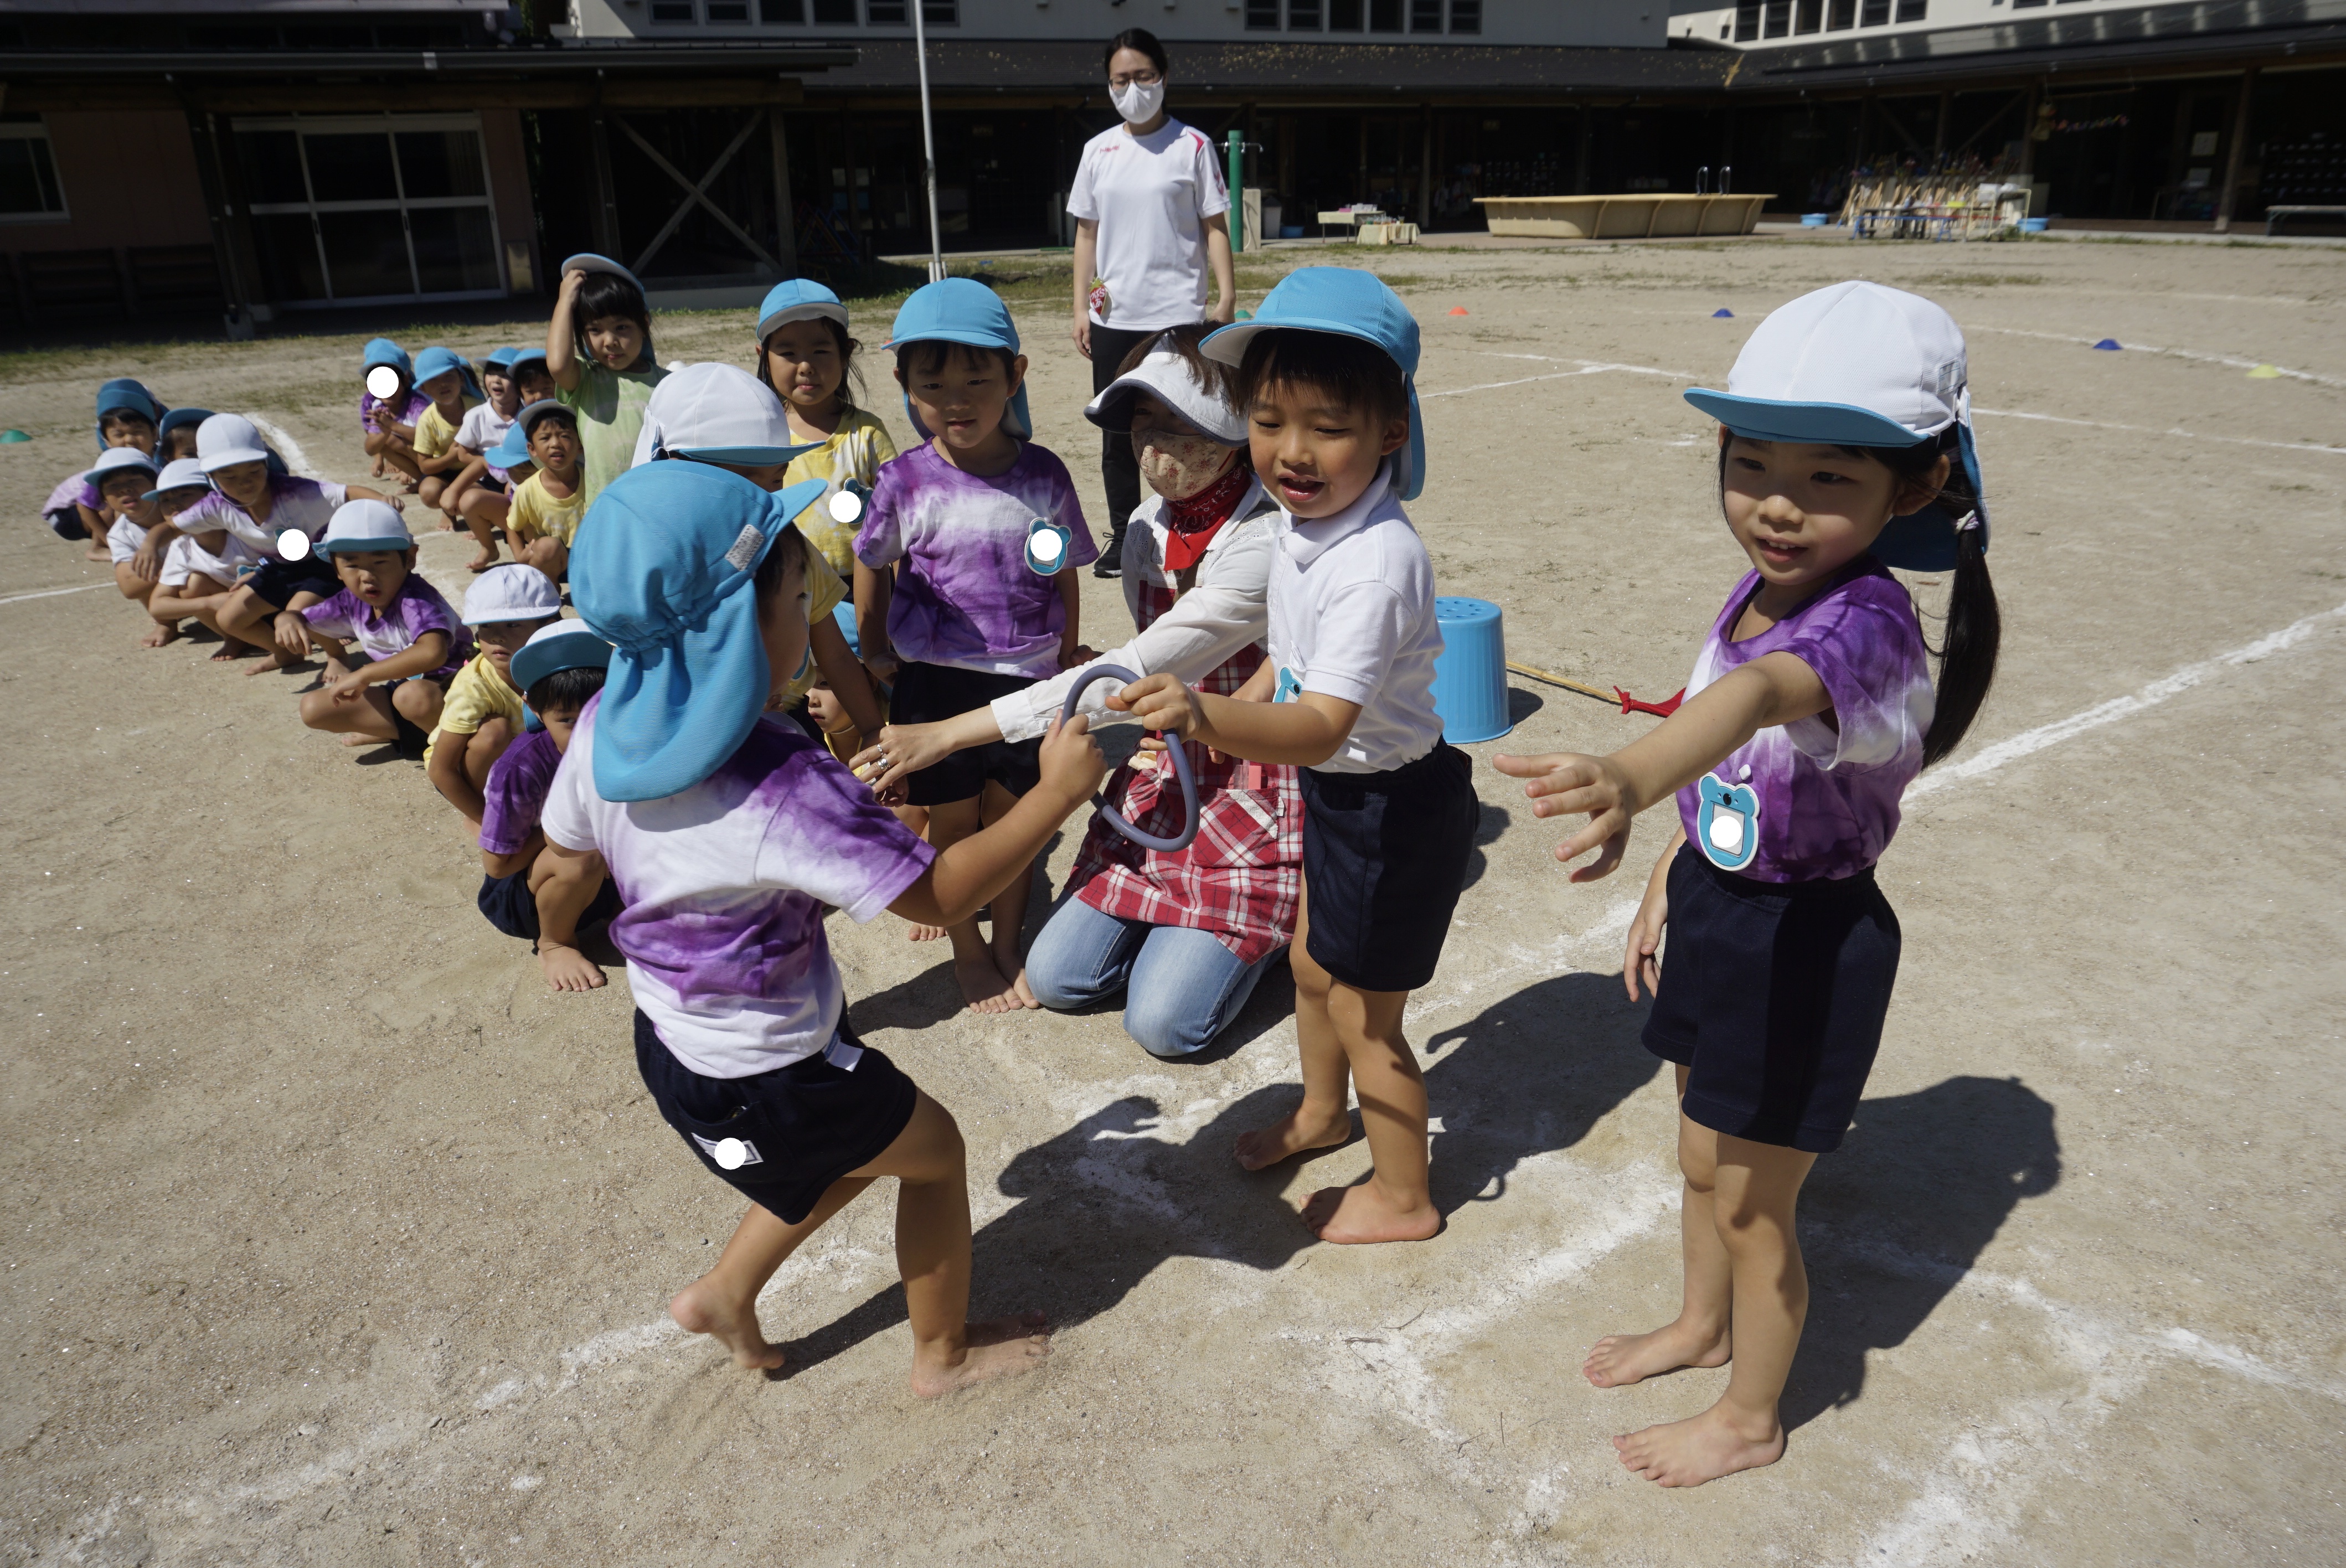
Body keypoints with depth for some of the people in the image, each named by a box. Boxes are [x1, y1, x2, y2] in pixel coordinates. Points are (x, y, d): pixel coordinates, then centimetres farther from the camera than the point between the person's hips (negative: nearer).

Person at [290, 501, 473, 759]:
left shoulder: (415, 599, -25)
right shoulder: (352, 602, -1)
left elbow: (433, 653, -45)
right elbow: (304, 620, 20)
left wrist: (363, 675, -35)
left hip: (447, 689, -8)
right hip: (400, 687, 8)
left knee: (413, 695, -41)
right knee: (313, 708, -2)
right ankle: (406, 731, -2)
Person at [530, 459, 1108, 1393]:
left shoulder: (606, 723, -12)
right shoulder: (783, 793, -36)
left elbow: (567, 868, 4)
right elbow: (940, 894, -29)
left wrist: (557, 942, 25)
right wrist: (1058, 792, -22)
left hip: (673, 1034, 8)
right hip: (761, 1083, -8)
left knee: (851, 1156, 30)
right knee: (934, 1150, 17)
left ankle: (725, 1296, 42)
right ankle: (946, 1352, 37)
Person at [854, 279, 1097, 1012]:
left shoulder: (1043, 476, -5)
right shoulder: (905, 482, -9)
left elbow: (1064, 580, 4)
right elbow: (872, 571, 6)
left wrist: (1066, 670, 8)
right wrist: (874, 654, 13)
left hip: (1025, 680, 1)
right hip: (936, 683, -1)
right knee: (953, 820, 11)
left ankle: (1007, 944, 32)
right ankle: (968, 952, 29)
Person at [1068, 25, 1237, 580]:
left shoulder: (1192, 146, 1)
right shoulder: (1098, 151, 10)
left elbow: (1215, 225, 0)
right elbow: (1086, 232, 12)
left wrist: (1226, 296, -9)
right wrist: (1081, 307, 6)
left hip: (1178, 315, -3)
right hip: (1114, 318, 4)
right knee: (1117, 433, 7)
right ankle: (1123, 537, 19)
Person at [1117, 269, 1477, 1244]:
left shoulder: (1377, 561, -33)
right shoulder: (1300, 517, -5)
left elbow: (1322, 725, -43)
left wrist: (1207, 717, -58)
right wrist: (1240, 704, 18)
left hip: (1395, 805, -9)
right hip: (1338, 788, 9)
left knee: (1364, 1017, 9)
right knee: (1313, 964, 28)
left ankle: (1402, 1199, 33)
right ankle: (1322, 1111, 55)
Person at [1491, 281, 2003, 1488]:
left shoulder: (1865, 625, -30)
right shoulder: (1759, 593, -3)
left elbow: (1759, 698, -53)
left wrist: (1630, 777, -72)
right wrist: (1666, 884, 11)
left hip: (1806, 943, -7)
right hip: (1720, 907, 8)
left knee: (1752, 1206, 12)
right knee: (1704, 1160, 27)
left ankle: (1750, 1418, 38)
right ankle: (1702, 1324, 54)